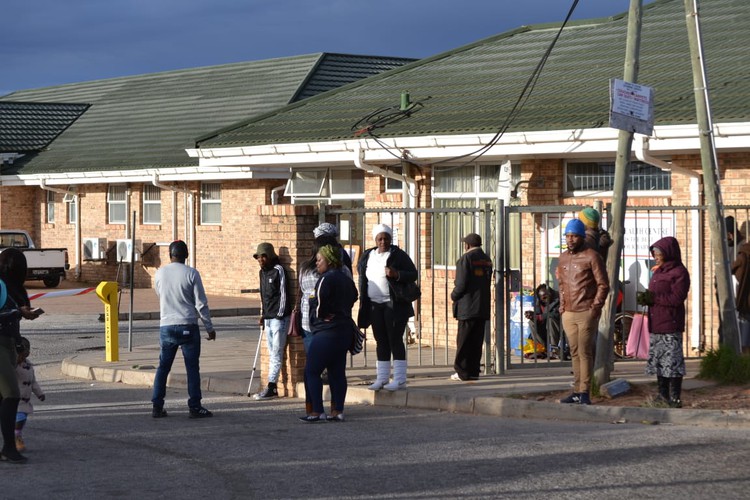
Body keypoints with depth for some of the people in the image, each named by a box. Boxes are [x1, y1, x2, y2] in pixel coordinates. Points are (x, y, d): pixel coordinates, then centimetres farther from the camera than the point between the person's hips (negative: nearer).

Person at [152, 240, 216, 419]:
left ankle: (157, 406, 9)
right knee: (192, 368, 2)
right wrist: (209, 328, 0)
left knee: (163, 367, 10)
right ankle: (195, 407, 2)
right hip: (188, 327, -3)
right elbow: (201, 304, -7)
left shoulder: (160, 273, 2)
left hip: (166, 327, 3)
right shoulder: (191, 274, -9)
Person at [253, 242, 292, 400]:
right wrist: (263, 314, 16)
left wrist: (280, 314, -13)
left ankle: (270, 388, -9)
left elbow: (283, 293, -11)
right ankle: (273, 388, 13)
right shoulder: (262, 272, 14)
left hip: (279, 317, -9)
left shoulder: (278, 270, -9)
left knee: (276, 354, -7)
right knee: (272, 354, 10)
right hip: (268, 318, 9)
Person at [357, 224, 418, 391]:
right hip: (374, 306, 5)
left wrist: (397, 275, -25)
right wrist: (363, 300, 13)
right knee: (381, 342, 9)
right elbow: (361, 271, 23)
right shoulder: (367, 256, 9)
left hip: (394, 305, -5)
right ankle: (382, 378, 14)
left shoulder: (399, 255, -5)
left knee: (395, 340, -7)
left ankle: (400, 379, -4)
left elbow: (413, 274, -6)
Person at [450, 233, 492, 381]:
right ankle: (474, 371, 10)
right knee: (477, 340, 9)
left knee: (463, 341, -1)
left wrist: (454, 296, 2)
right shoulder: (487, 260, 11)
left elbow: (461, 283, -16)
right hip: (483, 307, 7)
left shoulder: (466, 258, -12)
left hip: (467, 308, -7)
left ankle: (463, 372, 0)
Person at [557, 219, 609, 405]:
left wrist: (595, 308, -12)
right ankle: (577, 391, 13)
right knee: (574, 353, 9)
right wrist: (562, 306, 12)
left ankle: (584, 392, -5)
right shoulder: (563, 257, 13)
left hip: (586, 313, -6)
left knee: (584, 352, -8)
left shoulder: (591, 256, -7)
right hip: (568, 314, 6)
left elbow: (603, 285, -7)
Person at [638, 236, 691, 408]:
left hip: (671, 325, -9)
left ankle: (675, 398, -5)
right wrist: (646, 297, 0)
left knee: (673, 361, -8)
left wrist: (652, 298, -17)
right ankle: (663, 395, 18)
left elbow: (677, 298, -16)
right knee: (657, 360, 11)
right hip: (656, 324, 9)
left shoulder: (679, 273, -8)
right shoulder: (658, 272, 19)